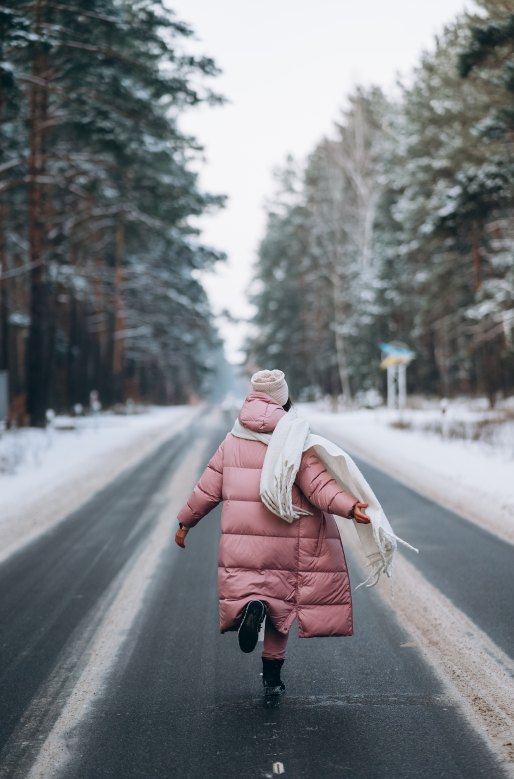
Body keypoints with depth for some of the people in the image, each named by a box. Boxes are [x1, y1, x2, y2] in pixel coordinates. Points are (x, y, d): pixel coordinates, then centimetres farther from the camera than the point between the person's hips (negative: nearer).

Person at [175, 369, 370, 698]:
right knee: (280, 605, 12)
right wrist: (350, 506, -23)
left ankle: (249, 605, -30)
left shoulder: (233, 440, 5)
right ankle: (272, 677, 18)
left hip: (240, 540, 1)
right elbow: (318, 486, -17)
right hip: (284, 541, -1)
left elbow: (208, 489, 8)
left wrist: (185, 522, 18)